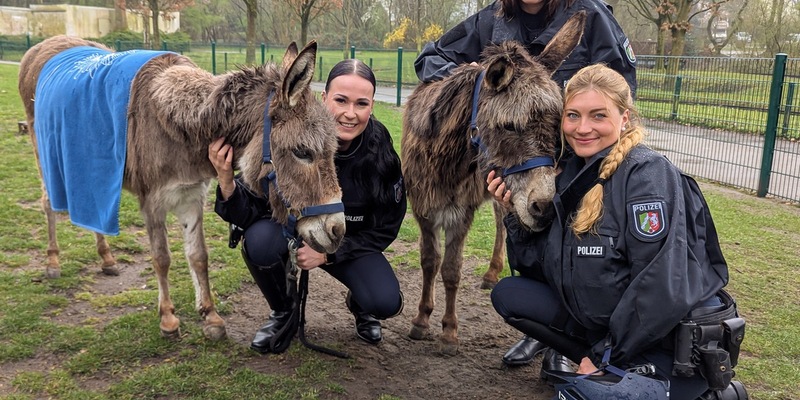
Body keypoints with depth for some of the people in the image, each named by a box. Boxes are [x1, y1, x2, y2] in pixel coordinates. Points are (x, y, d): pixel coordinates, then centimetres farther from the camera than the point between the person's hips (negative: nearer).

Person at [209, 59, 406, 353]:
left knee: (386, 303, -24)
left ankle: (359, 305, 17)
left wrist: (327, 253, -20)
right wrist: (226, 181, -43)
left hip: (350, 242, 0)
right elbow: (253, 211, -22)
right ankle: (283, 312, 0)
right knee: (259, 241, -33)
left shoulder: (381, 153, -21)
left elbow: (386, 228, -10)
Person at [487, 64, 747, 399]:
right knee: (508, 294, 0)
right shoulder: (571, 173, 3)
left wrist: (606, 356, -17)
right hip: (603, 321, 7)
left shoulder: (648, 173, -19)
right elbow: (546, 267, 4)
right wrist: (514, 213, -7)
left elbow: (662, 287, -25)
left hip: (677, 342, -7)